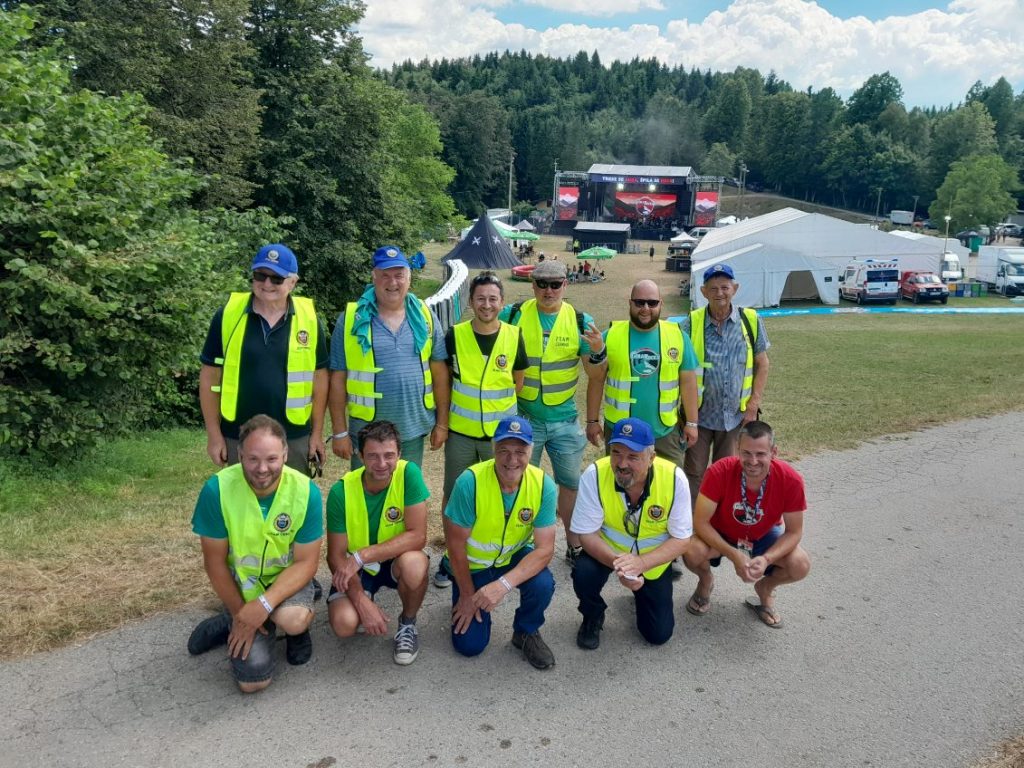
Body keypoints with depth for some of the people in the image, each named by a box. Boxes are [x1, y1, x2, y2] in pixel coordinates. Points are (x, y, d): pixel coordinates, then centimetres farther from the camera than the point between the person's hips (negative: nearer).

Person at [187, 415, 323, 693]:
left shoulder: (306, 491, -22)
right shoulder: (217, 489, -22)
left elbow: (306, 562, -16)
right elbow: (215, 562, -11)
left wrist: (265, 604, -28)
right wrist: (240, 613, -8)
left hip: (287, 579, 0)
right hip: (241, 583, 0)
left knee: (292, 620, -34)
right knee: (253, 680, -11)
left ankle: (299, 628, 5)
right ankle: (231, 622, 20)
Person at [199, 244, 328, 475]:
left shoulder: (309, 319, -3)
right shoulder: (227, 315, -5)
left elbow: (319, 377, 3)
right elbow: (210, 376, 1)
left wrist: (317, 434, 2)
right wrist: (214, 434, -1)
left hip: (293, 439, 0)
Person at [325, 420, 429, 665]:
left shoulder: (409, 474, -22)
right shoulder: (341, 492, -19)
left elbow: (418, 536, -26)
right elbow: (336, 555, -13)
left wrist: (361, 556, -31)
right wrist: (362, 600, -26)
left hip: (396, 560, 0)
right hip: (356, 568, 1)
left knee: (414, 564, -35)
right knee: (344, 623, -26)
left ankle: (407, 624, -3)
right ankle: (363, 609, 14)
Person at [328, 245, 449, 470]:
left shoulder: (425, 316, 2)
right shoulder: (351, 319, -6)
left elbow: (439, 372, 4)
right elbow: (338, 378, -4)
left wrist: (442, 423, 3)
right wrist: (339, 432, -5)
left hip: (415, 427, 2)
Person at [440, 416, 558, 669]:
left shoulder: (543, 485, -23)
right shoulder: (470, 482, -30)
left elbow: (545, 548, -22)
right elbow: (456, 544, -18)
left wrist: (504, 584, -35)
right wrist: (468, 595, -8)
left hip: (515, 557, 1)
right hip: (472, 564, -1)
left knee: (543, 584, -30)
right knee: (470, 645, -4)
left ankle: (526, 633, 3)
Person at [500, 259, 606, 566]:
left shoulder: (580, 321, -2)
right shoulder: (514, 315, -6)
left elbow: (594, 373, -1)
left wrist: (597, 351, -22)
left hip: (565, 418, 1)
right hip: (523, 417, -1)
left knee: (572, 483, 10)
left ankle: (574, 544, 29)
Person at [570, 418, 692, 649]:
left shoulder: (674, 478, -27)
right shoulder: (595, 475, -28)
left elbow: (681, 540, -20)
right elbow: (587, 534, -21)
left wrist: (640, 563, -36)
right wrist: (617, 562, -40)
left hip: (654, 559, 1)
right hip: (606, 551, -1)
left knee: (659, 634, 1)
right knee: (583, 573, -32)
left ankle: (642, 593, 35)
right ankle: (593, 617, 3)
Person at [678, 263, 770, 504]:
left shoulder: (750, 320, -3)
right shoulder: (691, 323, -7)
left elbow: (762, 364, 5)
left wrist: (754, 404, -2)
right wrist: (685, 412, -5)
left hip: (735, 414, 1)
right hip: (699, 413, -1)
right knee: (694, 473, 7)